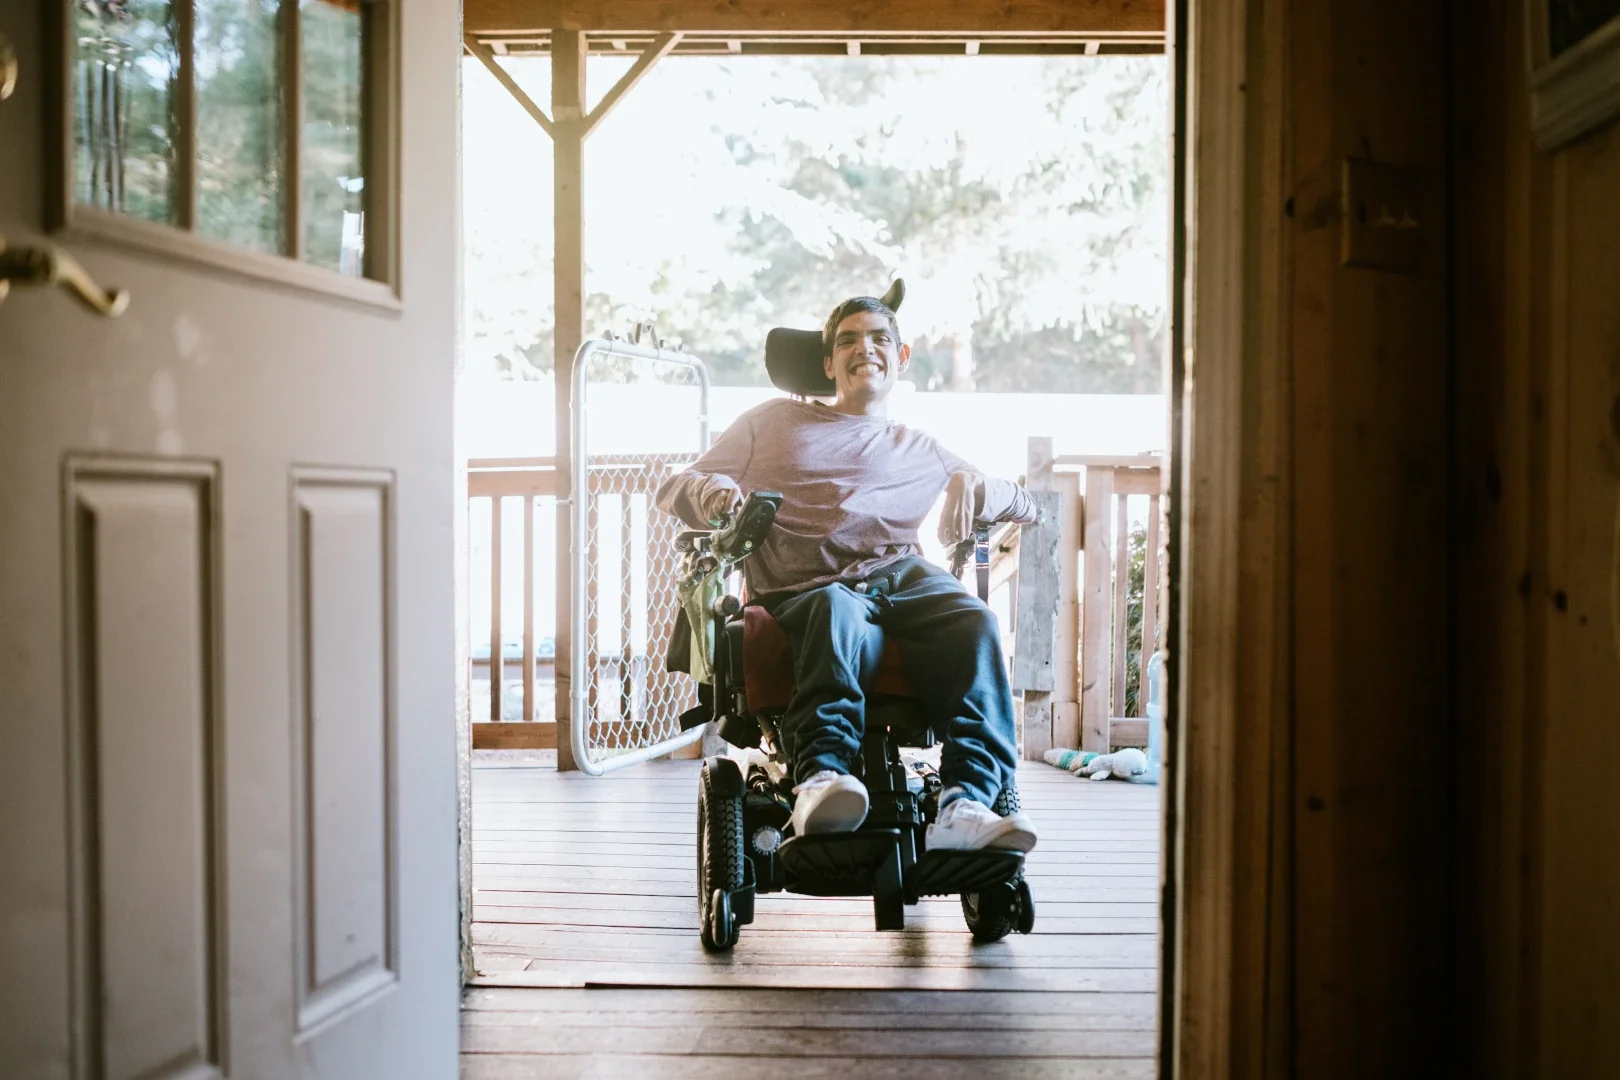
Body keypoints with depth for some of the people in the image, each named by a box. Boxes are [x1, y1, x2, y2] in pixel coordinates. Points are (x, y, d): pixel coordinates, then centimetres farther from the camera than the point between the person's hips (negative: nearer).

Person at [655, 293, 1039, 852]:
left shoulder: (921, 451, 32)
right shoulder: (775, 420, 27)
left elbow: (1024, 505, 35)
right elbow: (672, 488, 24)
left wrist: (970, 484, 10)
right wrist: (710, 491, -3)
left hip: (899, 574, 2)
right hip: (801, 590, -2)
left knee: (974, 623, -32)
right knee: (839, 613, -40)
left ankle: (965, 803, -44)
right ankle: (821, 776, -54)